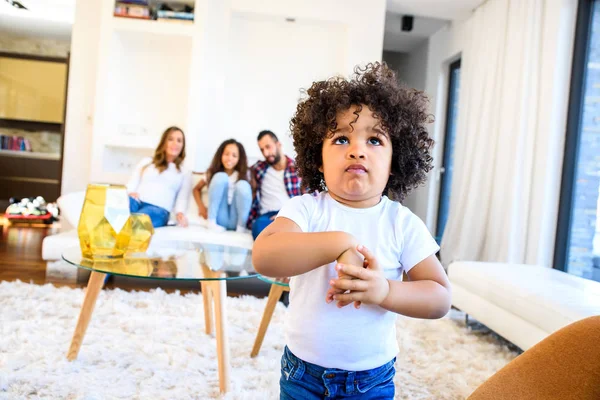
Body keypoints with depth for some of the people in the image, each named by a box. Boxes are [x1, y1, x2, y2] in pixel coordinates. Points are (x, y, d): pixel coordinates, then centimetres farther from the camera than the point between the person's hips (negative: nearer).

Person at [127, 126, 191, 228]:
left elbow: (182, 199, 10)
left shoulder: (185, 173, 24)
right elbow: (132, 185, 18)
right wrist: (131, 193, -7)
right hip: (137, 202, 1)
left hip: (159, 209, -1)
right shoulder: (146, 162, 29)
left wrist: (180, 213, -14)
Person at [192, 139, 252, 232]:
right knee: (221, 176, -20)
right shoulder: (213, 172, 5)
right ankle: (211, 221, -16)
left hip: (235, 221, 0)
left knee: (242, 185, -26)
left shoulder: (243, 175, 3)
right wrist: (201, 207, -1)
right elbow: (197, 189, 15)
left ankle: (241, 225, -14)